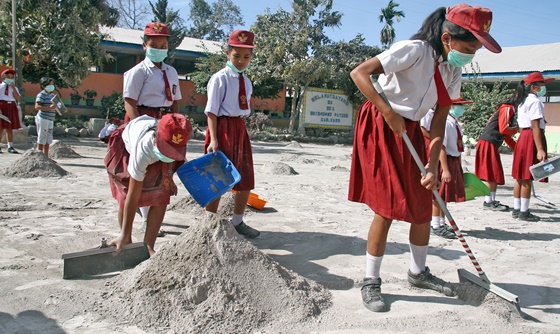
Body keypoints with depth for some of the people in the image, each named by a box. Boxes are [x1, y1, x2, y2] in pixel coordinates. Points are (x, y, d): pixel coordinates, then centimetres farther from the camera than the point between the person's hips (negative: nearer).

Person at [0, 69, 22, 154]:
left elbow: (18, 98, -1)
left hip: (11, 108, 3)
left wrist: (13, 88, -8)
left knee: (10, 128, 5)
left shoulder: (14, 88, 14)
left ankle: (10, 147, 8)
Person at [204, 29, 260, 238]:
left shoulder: (246, 81, 13)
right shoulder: (220, 78, -8)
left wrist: (241, 130, 11)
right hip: (223, 127, -7)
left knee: (246, 180, 11)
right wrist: (214, 139, -21)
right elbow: (211, 110, -13)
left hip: (240, 129, 8)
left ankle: (237, 222, 26)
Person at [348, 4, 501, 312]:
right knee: (388, 208, -9)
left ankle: (418, 273, 29)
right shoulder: (414, 50, -19)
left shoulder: (452, 72, 4)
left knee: (422, 205, 9)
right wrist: (389, 113, -28)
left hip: (410, 132, 8)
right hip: (379, 127, -8)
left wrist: (432, 166, -6)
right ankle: (371, 282, 6)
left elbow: (439, 121, 3)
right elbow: (360, 73, -23)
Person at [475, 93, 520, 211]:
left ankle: (492, 201, 16)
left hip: (492, 145, 10)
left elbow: (507, 137, 25)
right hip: (487, 144, -10)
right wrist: (518, 128, -4)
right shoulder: (507, 109, -8)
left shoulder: (510, 111, 24)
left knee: (495, 175, 11)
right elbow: (503, 129, -19)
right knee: (492, 174, -8)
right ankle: (488, 202, -4)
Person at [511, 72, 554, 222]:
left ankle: (516, 209, 16)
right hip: (532, 139, -10)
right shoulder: (535, 101, -11)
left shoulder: (523, 103, 18)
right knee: (527, 178, -6)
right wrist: (540, 149, -22)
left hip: (523, 137, 10)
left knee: (521, 177, 11)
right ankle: (524, 212, -2)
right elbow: (535, 127, -19)